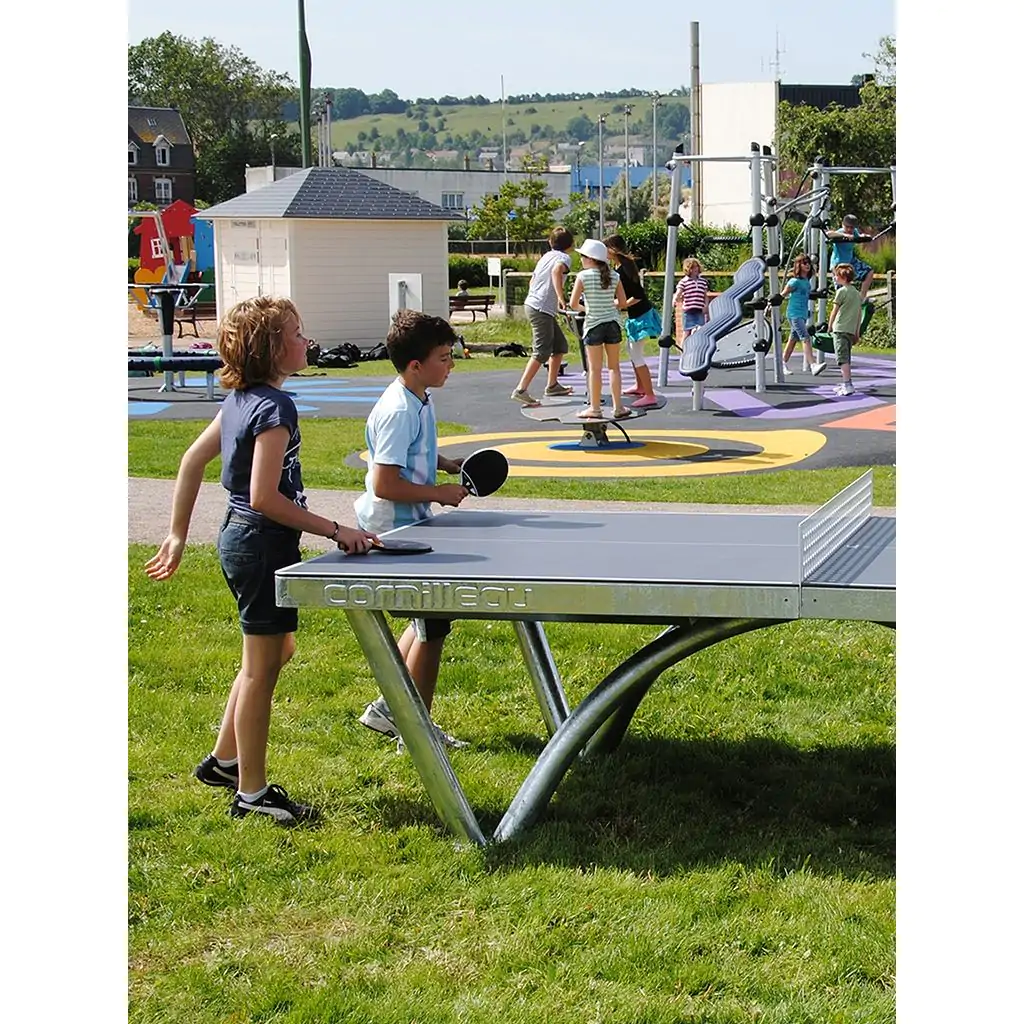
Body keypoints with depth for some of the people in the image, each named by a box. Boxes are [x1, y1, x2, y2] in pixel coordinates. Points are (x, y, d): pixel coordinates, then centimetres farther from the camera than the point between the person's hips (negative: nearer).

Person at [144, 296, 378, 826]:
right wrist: (336, 531, -24)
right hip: (263, 544, -10)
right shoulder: (275, 407, -21)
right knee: (261, 667, 1)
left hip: (239, 538, 10)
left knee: (275, 650, 23)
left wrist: (179, 534, 18)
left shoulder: (240, 400, 7)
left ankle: (223, 760, 32)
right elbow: (265, 497, -26)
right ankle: (252, 793, 11)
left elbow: (193, 459, 13)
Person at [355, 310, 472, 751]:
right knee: (433, 625, -2)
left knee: (428, 621, 18)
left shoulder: (420, 401, 8)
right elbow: (385, 483, -27)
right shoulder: (398, 411, -24)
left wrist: (449, 464, 14)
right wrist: (438, 493, -20)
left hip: (410, 528, 10)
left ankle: (387, 708, 27)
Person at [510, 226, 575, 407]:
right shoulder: (564, 258, -6)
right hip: (542, 310, -9)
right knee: (542, 352, -13)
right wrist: (561, 297, -35)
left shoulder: (546, 256, 19)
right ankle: (521, 390, -22)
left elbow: (532, 280, 25)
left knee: (560, 346, 19)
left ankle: (552, 385, 25)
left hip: (532, 304, 9)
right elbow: (556, 271, -29)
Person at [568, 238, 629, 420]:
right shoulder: (614, 276, 1)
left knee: (594, 368, 4)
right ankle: (618, 407, 14)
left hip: (593, 325, -3)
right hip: (612, 323, 3)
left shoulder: (583, 276, -10)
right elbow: (622, 302, 3)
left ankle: (595, 408, 9)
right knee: (614, 366, 12)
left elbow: (573, 304, -10)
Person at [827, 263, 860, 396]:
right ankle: (847, 384, 21)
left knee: (842, 358, -11)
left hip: (840, 329, -8)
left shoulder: (841, 291, -7)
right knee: (846, 358, 17)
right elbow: (859, 314, 17)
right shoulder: (857, 292, 15)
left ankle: (848, 385, -19)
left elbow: (834, 311, -4)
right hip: (851, 330, 8)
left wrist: (829, 327, 8)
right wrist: (857, 332, 21)